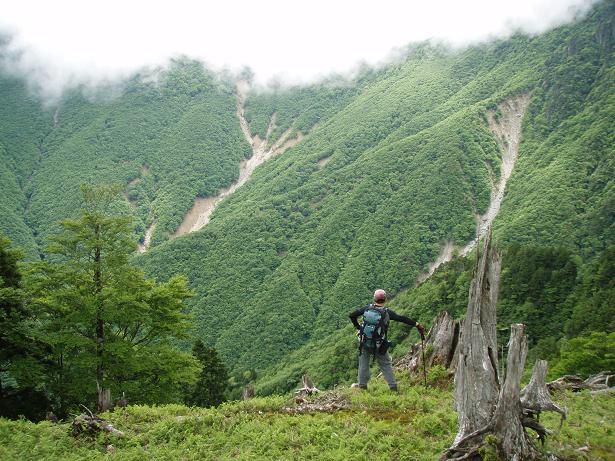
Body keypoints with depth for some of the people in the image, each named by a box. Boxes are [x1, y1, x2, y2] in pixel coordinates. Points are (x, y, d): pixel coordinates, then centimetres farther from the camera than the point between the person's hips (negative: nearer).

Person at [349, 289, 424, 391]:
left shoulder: (367, 308, -6)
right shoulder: (387, 312, -13)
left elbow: (352, 315, -3)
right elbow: (402, 318, -13)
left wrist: (357, 327, 8)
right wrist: (416, 324, -8)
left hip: (365, 342, 1)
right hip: (379, 345, -1)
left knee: (364, 363, 15)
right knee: (386, 365, 10)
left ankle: (362, 385, 20)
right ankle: (393, 386, 11)